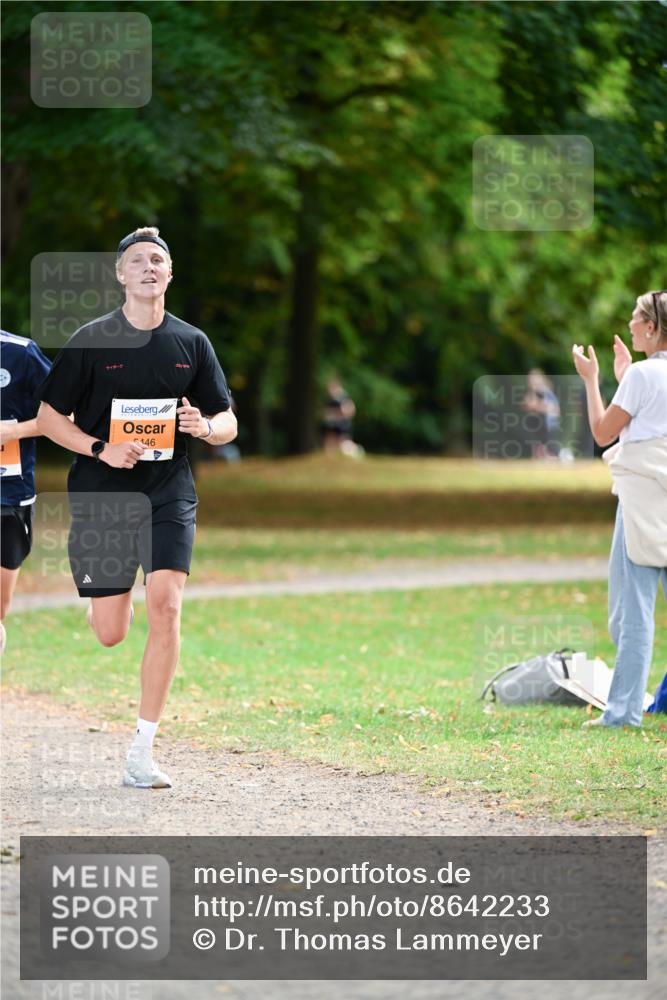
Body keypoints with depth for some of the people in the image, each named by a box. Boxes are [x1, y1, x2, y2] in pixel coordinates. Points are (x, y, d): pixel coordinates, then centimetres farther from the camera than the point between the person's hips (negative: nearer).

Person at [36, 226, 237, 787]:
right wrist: (101, 449, -13)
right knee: (110, 634, -2)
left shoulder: (191, 342, 7)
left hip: (170, 497, 1)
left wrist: (205, 426, -12)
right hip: (101, 499, -1)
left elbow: (227, 425, 12)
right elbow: (49, 416, 3)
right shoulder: (91, 340, 0)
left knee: (165, 608, -17)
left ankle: (142, 753, -11)